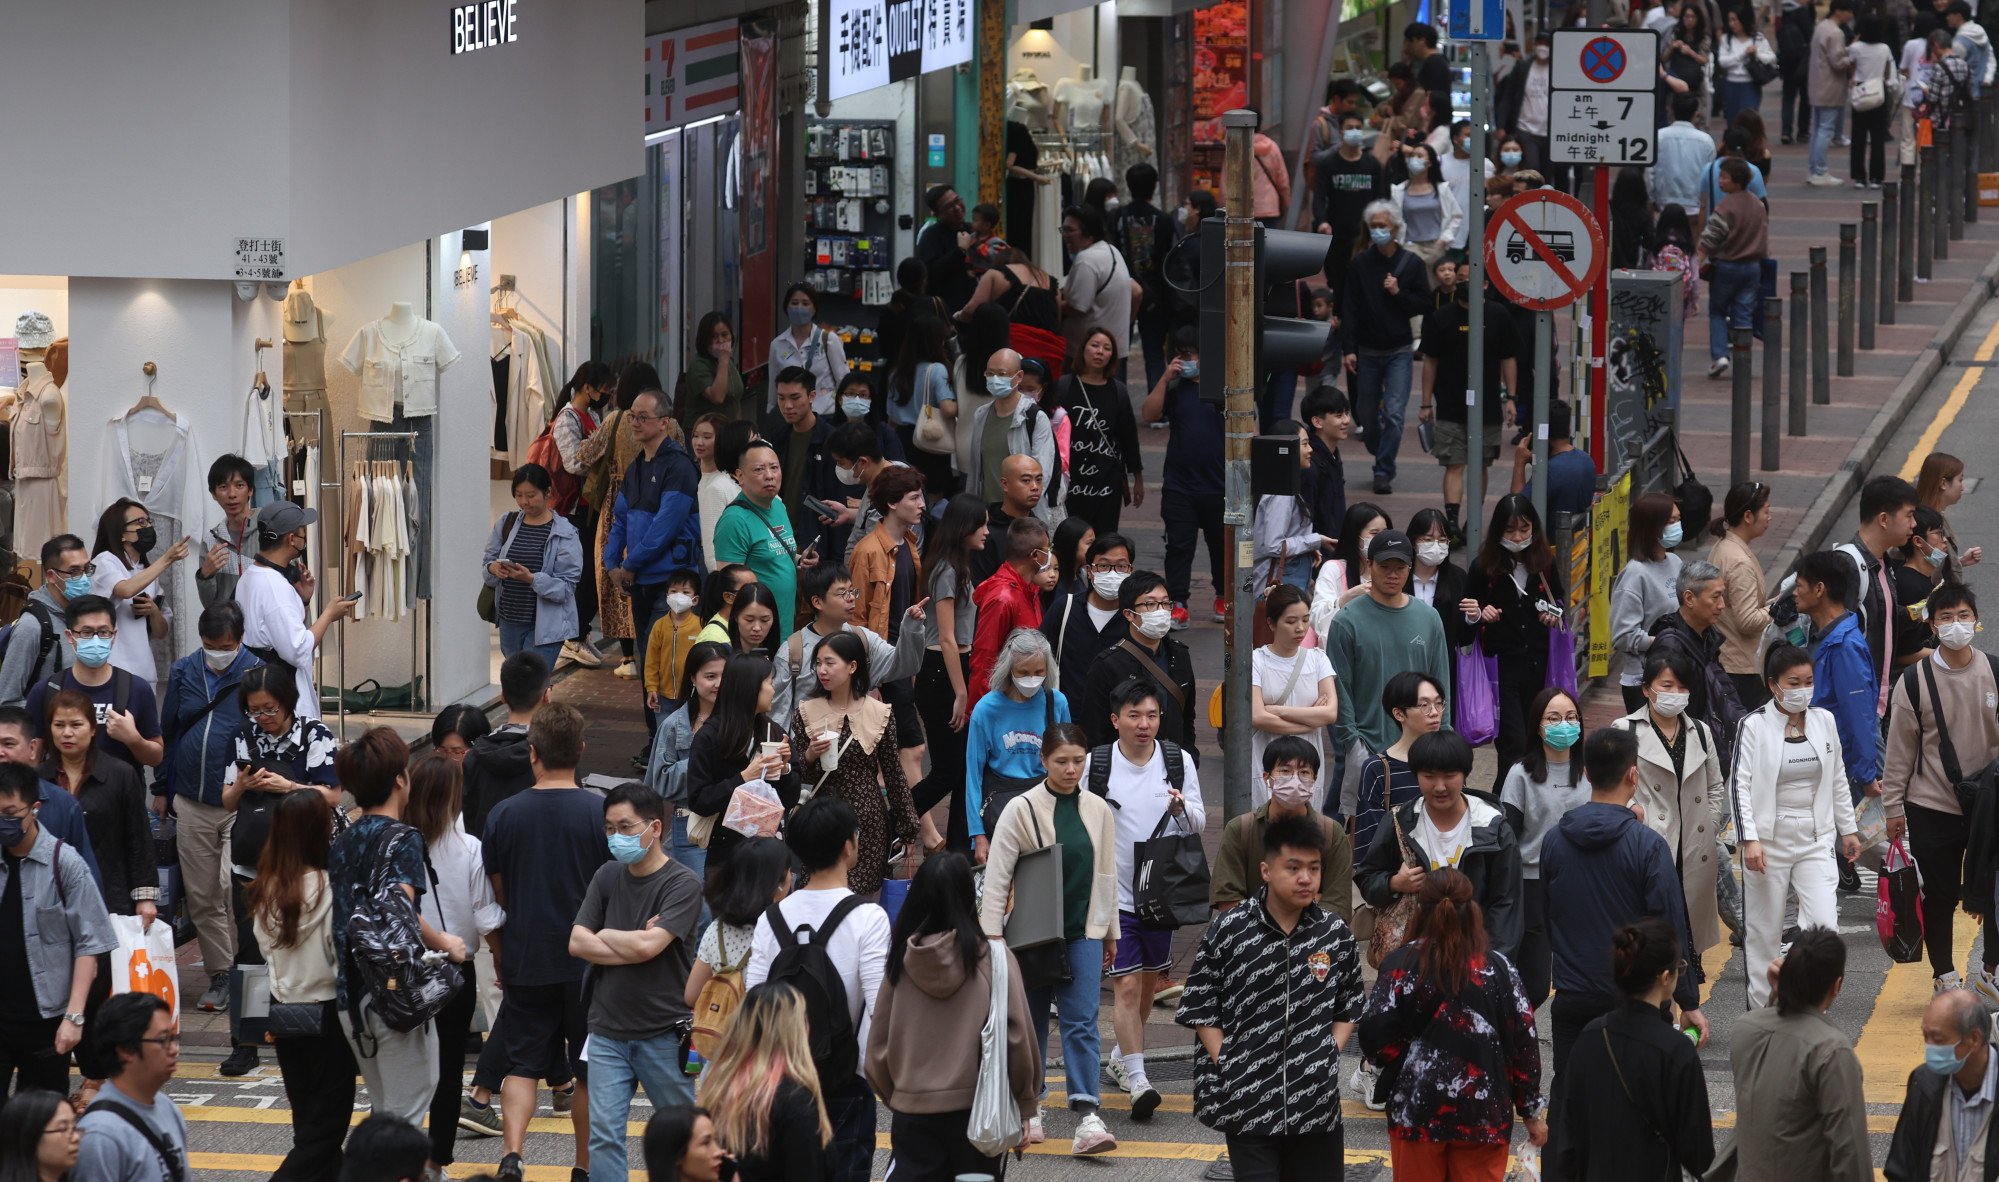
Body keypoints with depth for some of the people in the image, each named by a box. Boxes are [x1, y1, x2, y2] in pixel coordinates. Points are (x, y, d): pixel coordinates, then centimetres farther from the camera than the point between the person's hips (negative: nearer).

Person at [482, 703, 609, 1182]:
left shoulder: (503, 815, -4)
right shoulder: (599, 814, -10)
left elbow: (498, 893, 7)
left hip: (525, 959, 1)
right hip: (588, 959, -1)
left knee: (522, 1064, 7)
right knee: (591, 1071, 12)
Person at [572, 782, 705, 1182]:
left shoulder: (682, 884, -8)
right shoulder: (608, 876, 7)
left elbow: (648, 946, -19)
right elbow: (577, 943, 0)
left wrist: (605, 936, -2)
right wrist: (631, 945, -10)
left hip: (664, 1034, -4)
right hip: (608, 1031, 4)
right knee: (604, 1136, -2)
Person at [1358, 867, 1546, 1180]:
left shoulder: (1401, 964, -6)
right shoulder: (1497, 967, -3)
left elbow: (1374, 1036, -11)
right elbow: (1523, 1040, -2)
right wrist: (1533, 1110, 8)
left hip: (1416, 1108, -1)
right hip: (1483, 1115, 1)